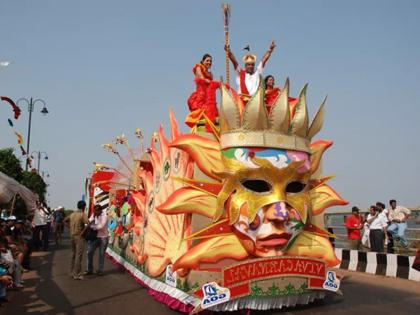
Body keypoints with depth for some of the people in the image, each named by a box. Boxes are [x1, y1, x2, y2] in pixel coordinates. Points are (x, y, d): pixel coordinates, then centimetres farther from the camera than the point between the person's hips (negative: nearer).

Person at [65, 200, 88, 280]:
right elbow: (88, 224, -27)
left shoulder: (72, 214, 8)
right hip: (79, 237, -7)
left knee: (73, 255, 18)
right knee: (78, 256, -2)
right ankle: (77, 274, 0)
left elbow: (65, 221, 22)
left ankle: (72, 272, 26)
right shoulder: (83, 214, -14)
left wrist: (70, 227, 15)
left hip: (72, 235, 7)